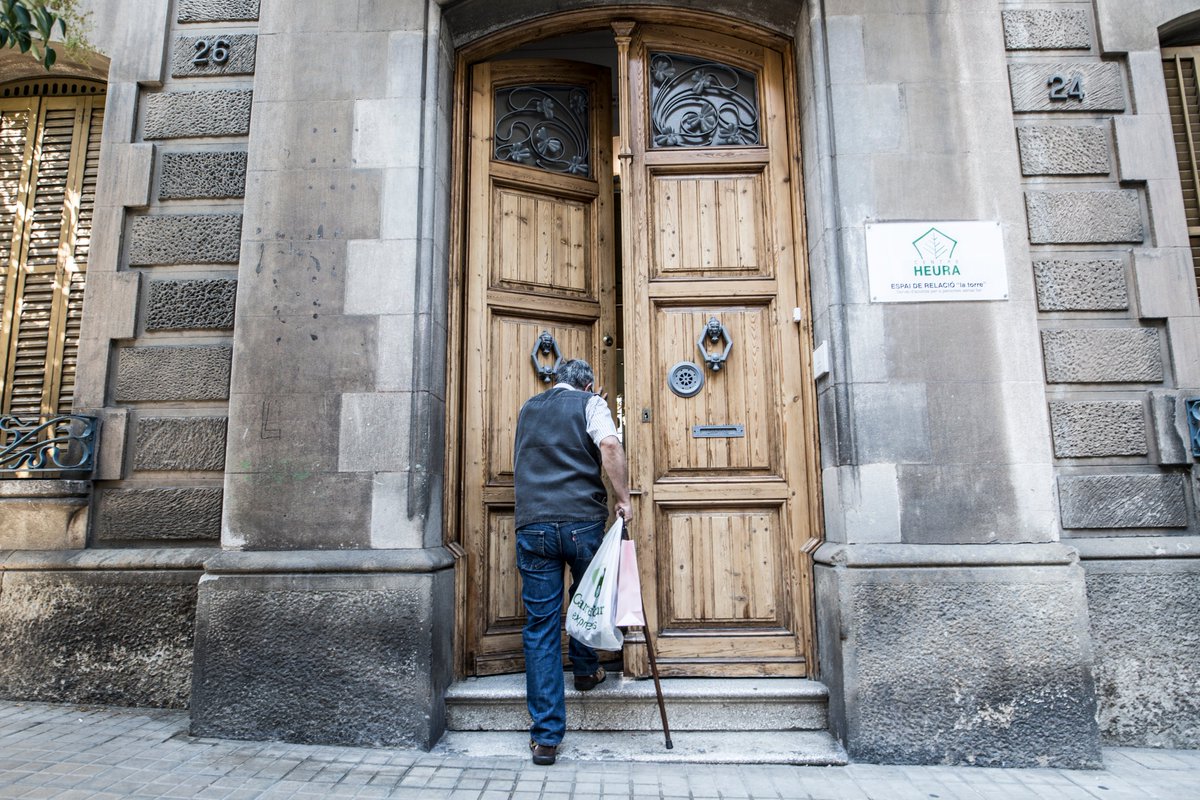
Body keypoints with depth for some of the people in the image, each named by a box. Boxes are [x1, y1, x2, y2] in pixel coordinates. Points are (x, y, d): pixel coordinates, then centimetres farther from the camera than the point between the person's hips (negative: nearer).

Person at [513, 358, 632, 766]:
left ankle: (546, 735, 8)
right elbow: (609, 446, -12)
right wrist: (624, 498, -7)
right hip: (582, 520, -3)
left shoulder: (528, 408, 21)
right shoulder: (590, 403, 6)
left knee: (540, 627, 5)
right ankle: (586, 668, 42)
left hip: (532, 525, 3)